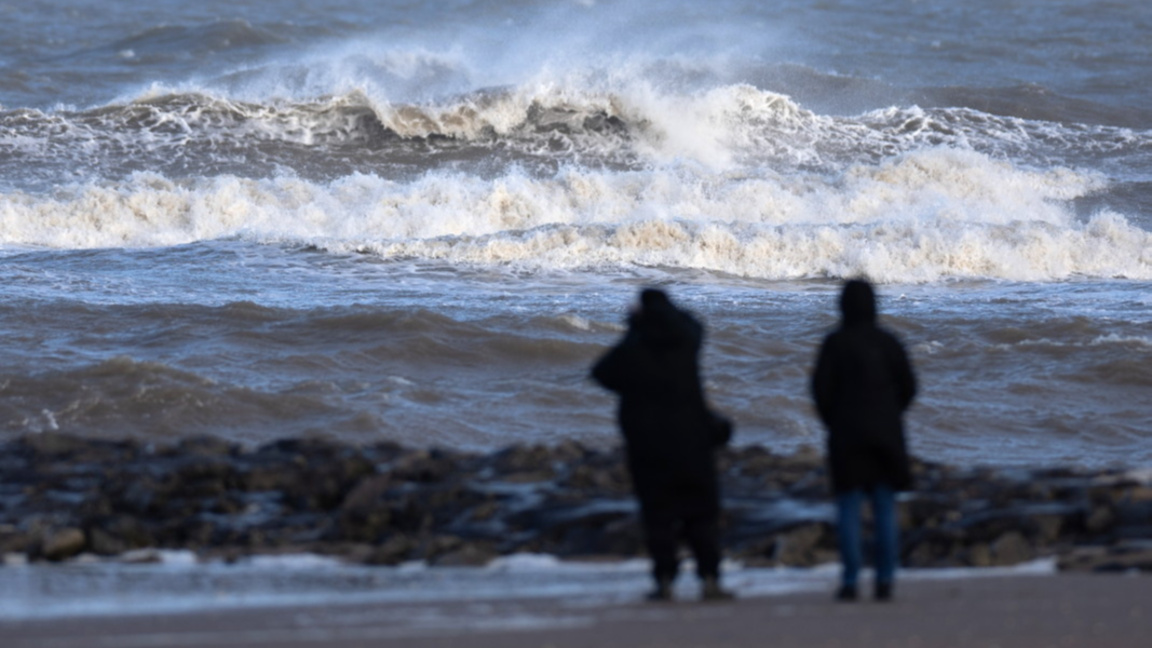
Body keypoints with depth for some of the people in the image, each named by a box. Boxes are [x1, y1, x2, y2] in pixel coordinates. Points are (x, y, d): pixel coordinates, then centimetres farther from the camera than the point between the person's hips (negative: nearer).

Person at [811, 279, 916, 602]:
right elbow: (907, 385, 2)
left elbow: (821, 388, -9)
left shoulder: (835, 343, -8)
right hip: (886, 434, 2)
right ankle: (885, 581, 5)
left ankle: (850, 581, -3)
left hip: (847, 433, -2)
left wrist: (832, 421, 8)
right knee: (885, 508, 8)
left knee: (848, 507, 3)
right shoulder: (888, 342, 1)